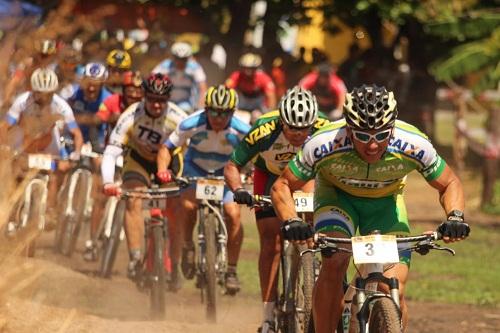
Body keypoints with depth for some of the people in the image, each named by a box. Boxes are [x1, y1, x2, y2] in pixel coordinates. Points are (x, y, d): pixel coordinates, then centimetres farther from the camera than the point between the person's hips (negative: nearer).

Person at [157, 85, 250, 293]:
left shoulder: (241, 130, -26)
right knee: (188, 205, -28)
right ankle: (188, 246, 1)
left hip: (225, 172, 1)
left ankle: (231, 270, -6)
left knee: (233, 214, -20)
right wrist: (162, 170, -36)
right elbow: (166, 148, -19)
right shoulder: (191, 125, -28)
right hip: (196, 168, -1)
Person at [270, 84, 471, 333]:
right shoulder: (324, 145, -35)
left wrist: (455, 218, -33)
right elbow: (282, 186, -21)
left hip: (385, 203, 1)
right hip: (336, 195, -1)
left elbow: (450, 184, -14)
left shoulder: (413, 145, -32)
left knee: (394, 292, -13)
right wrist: (291, 223, -40)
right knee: (334, 261, -30)